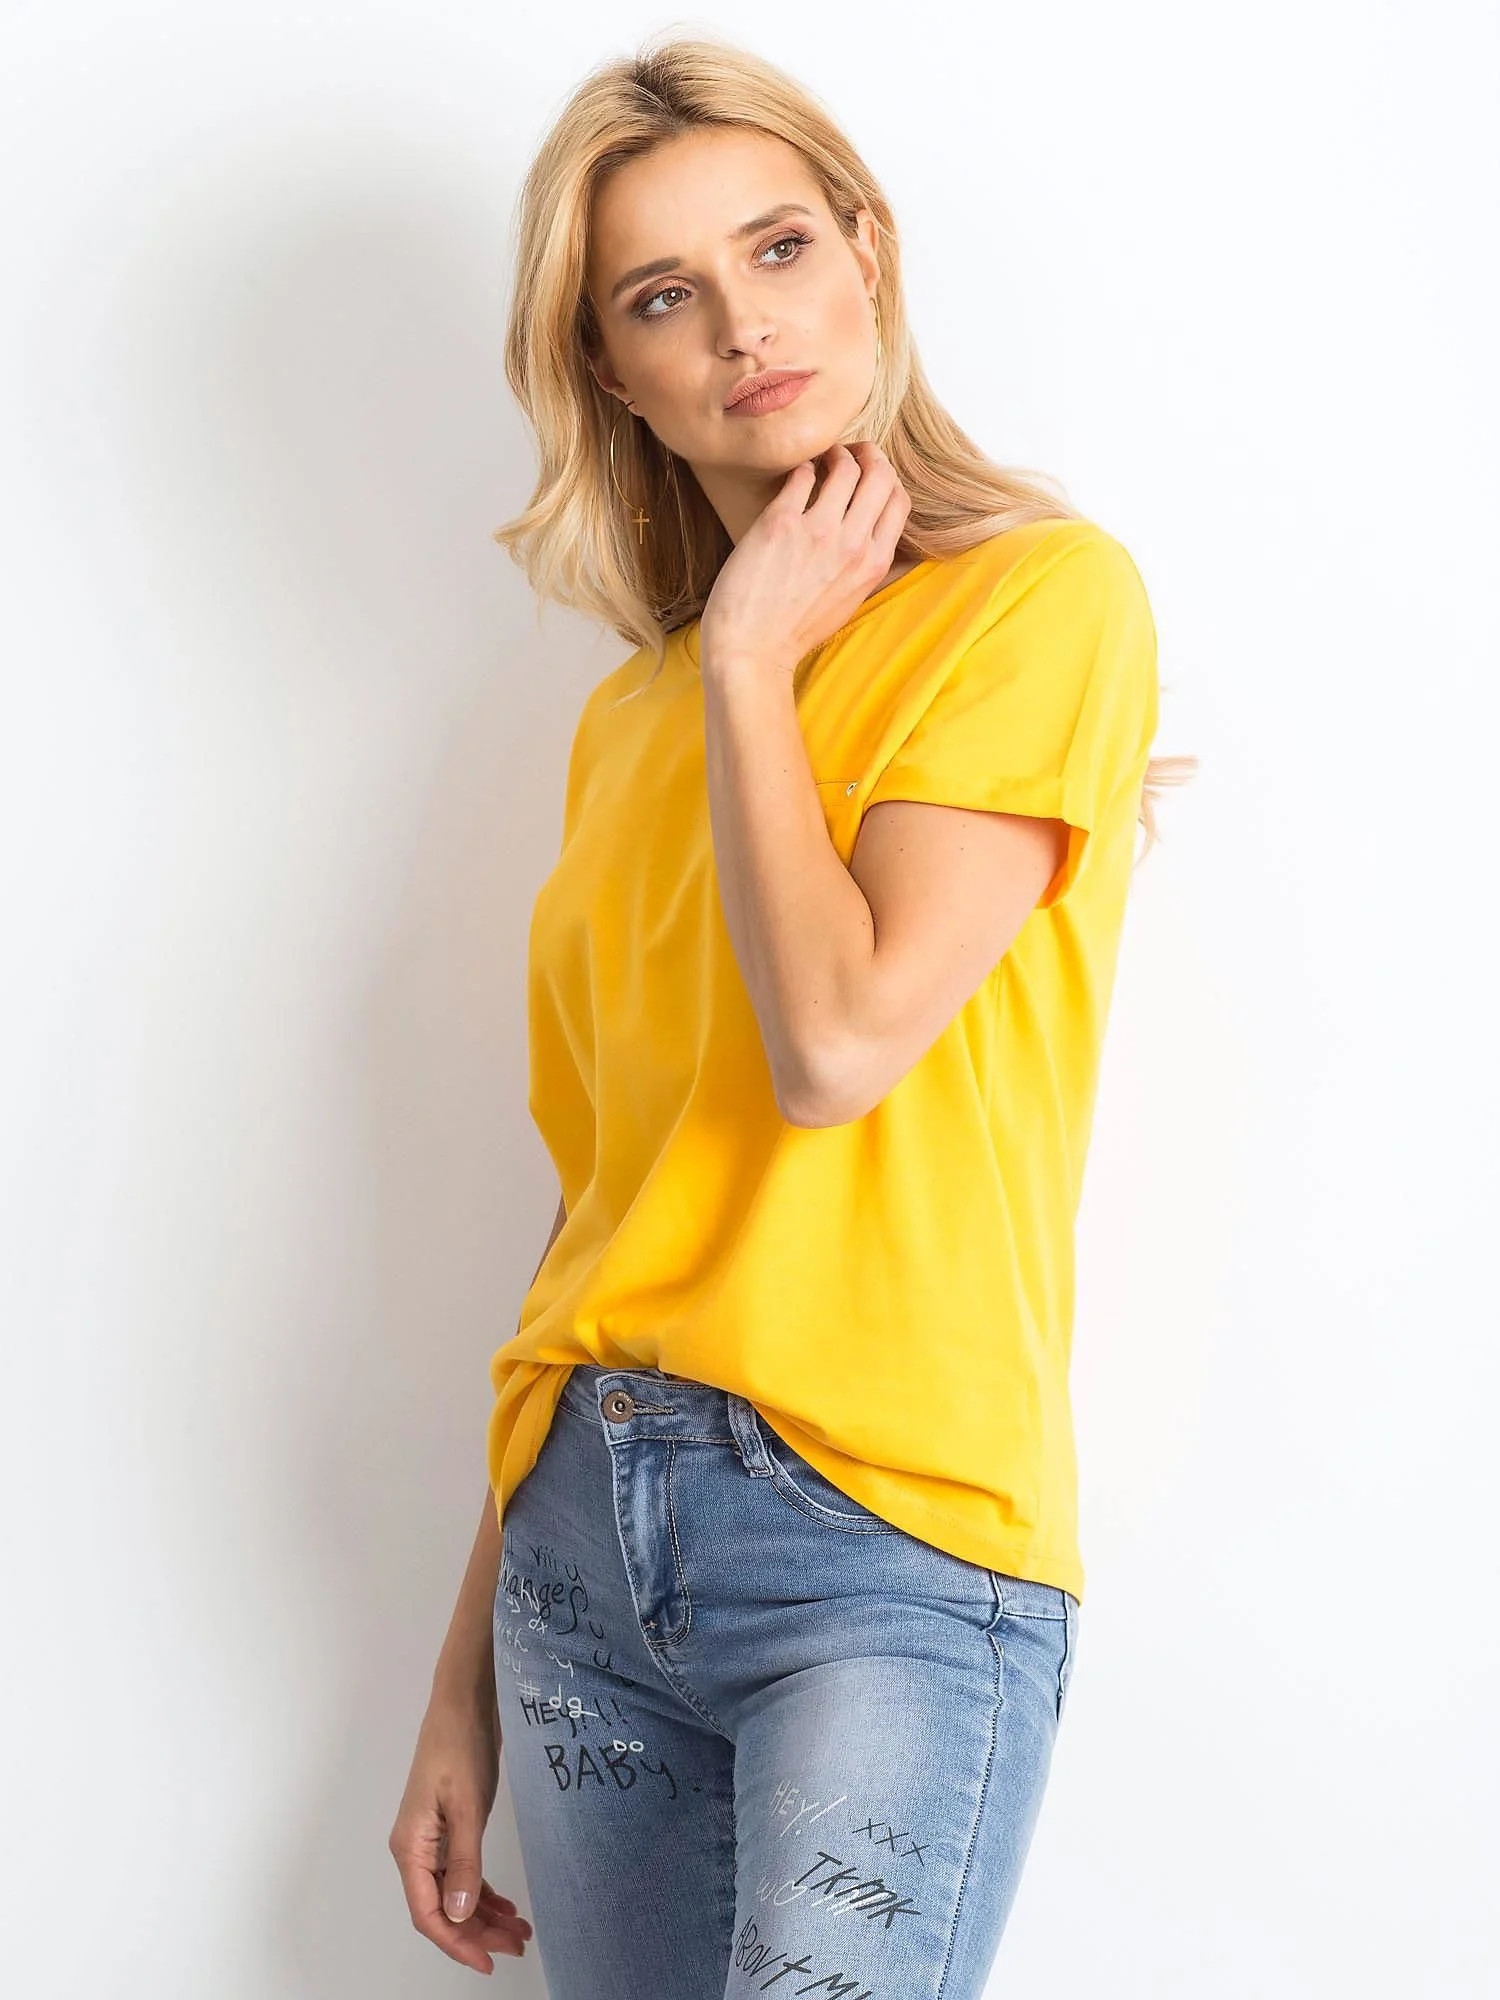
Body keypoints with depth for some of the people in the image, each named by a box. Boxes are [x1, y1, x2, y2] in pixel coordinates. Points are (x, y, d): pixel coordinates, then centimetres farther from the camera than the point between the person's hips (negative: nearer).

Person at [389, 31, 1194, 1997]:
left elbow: (841, 1039, -17)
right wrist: (470, 1671, 15)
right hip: (586, 1536, 6)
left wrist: (751, 656, -4)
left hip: (889, 1538, -5)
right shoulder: (632, 715, 14)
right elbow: (600, 1208, 15)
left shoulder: (1045, 595, -4)